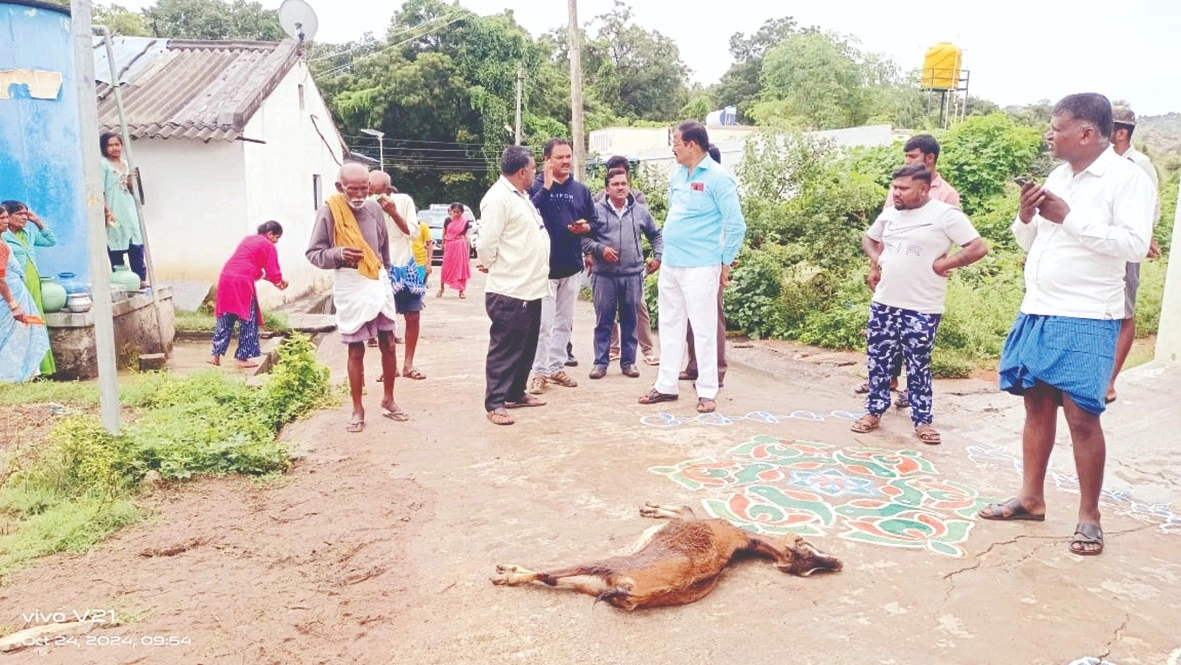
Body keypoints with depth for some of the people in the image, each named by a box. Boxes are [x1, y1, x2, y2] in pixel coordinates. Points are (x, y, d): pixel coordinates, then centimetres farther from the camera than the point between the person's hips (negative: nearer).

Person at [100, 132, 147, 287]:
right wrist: (108, 212, -21)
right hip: (115, 213, -7)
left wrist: (131, 183, 1)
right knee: (116, 248, -2)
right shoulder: (103, 164, -5)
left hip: (130, 211, 7)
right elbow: (100, 192, -12)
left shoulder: (125, 164, 15)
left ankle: (140, 279, 11)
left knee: (136, 245, 5)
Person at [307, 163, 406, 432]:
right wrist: (338, 255, -23)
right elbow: (313, 253, -5)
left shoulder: (374, 208, 5)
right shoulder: (329, 211, -8)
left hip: (379, 283, 4)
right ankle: (358, 409, 16)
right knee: (356, 350, 3)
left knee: (388, 344, 8)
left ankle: (388, 400, 25)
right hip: (350, 288, -4)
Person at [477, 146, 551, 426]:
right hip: (510, 290, -9)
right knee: (505, 348, -3)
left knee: (526, 346, 16)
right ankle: (495, 403, 5)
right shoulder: (498, 198, -16)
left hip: (531, 287, 9)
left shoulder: (522, 196, 16)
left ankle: (516, 393, 29)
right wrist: (489, 265, -1)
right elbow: (486, 242, -18)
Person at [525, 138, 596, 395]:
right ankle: (539, 372, 6)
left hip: (572, 266, 5)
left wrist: (585, 227, -7)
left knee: (564, 322, 13)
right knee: (543, 323, -3)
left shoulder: (581, 190, 8)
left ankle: (557, 367, 25)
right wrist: (546, 187, -24)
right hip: (544, 266, -5)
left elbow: (593, 222, 15)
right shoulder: (537, 185, -6)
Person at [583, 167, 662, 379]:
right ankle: (601, 362, 13)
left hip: (633, 274, 2)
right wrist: (600, 249, -15)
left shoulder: (640, 211, 8)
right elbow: (584, 237, -1)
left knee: (630, 320, 8)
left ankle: (628, 361, 18)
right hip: (604, 275, -2)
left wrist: (657, 256, 8)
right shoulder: (597, 210, 0)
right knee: (604, 320, 4)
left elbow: (655, 235, 18)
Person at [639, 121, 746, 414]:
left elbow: (736, 225, -10)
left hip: (700, 267, -7)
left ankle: (707, 392, 8)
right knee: (670, 327, 13)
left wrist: (726, 263, -6)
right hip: (670, 265, 8)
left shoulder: (718, 178, -10)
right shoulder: (677, 175, 11)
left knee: (703, 331, -1)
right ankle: (666, 385, 22)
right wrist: (665, 253, 17)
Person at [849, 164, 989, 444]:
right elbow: (869, 239, 26)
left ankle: (922, 420, 15)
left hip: (922, 308, -5)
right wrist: (876, 261, 8)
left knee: (918, 366, 3)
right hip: (884, 303, 5)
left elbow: (979, 248, -13)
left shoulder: (945, 215, -11)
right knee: (879, 360, 10)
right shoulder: (889, 213, 8)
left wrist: (942, 264, -12)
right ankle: (874, 412, 22)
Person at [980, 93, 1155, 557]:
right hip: (1037, 312, 7)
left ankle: (1089, 516, 9)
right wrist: (1026, 216, -2)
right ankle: (1031, 499, 22)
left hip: (1086, 321, -7)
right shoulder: (1057, 177, 12)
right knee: (1037, 405, 11)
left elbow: (1136, 245, -18)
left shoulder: (1127, 178, -8)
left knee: (1082, 416, -4)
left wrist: (1069, 217, -19)